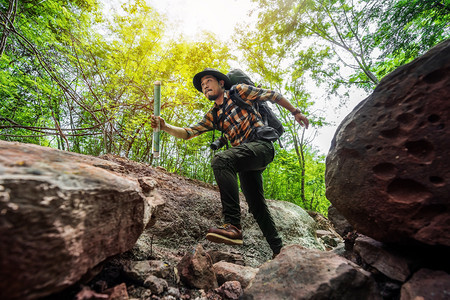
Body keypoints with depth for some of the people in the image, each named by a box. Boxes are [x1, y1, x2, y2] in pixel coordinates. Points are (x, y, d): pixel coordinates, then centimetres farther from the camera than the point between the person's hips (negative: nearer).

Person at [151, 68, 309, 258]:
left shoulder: (239, 91, 8)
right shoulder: (212, 116, 21)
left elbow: (273, 95, 12)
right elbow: (188, 133, 12)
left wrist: (295, 112, 13)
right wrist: (165, 126, -4)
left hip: (261, 145, -7)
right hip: (246, 157, 7)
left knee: (220, 160, -31)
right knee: (256, 205, 9)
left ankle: (233, 225, -34)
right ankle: (278, 249, 24)